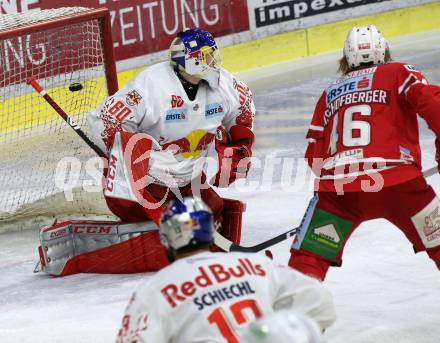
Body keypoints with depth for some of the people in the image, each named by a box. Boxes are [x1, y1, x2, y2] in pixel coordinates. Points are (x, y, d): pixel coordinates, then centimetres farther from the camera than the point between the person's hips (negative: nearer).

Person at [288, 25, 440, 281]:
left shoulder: (329, 94, 26)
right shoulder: (399, 73, 15)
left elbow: (315, 156, 23)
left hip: (337, 185, 2)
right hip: (397, 181, -2)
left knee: (308, 259, 11)